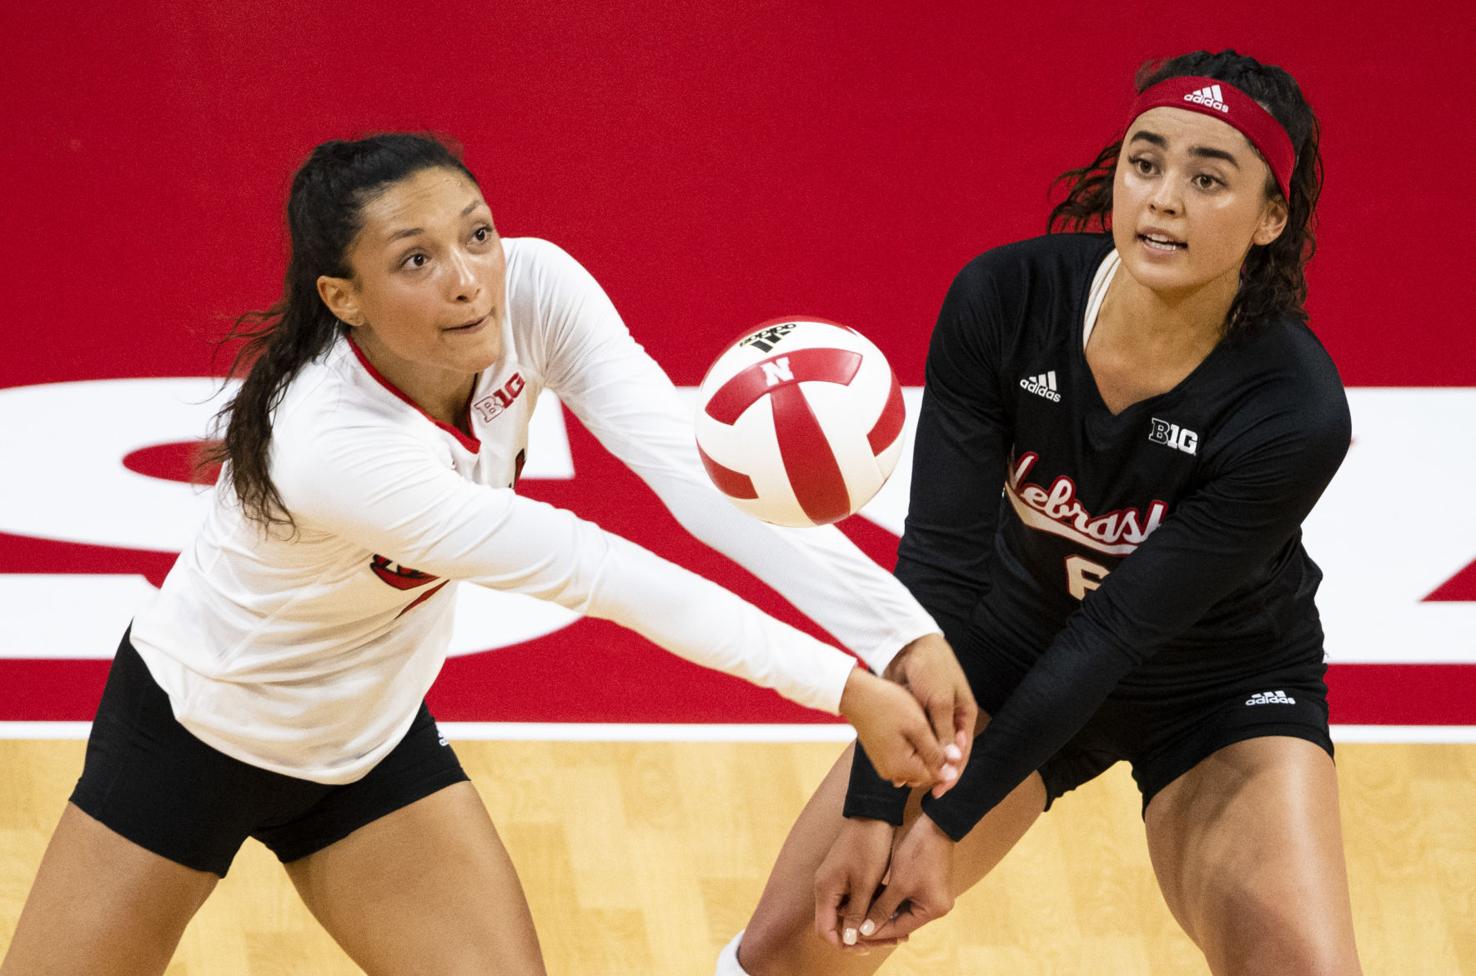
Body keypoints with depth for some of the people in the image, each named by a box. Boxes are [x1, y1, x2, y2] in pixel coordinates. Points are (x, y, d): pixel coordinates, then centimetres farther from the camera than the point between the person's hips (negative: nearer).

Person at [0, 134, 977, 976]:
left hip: (372, 738, 5)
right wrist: (841, 687, -40)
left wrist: (899, 629, -43)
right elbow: (593, 572, -38)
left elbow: (695, 464, -32)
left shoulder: (532, 289, -23)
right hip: (196, 731, -5)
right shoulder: (328, 447, -38)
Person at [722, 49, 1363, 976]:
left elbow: (1118, 628, -27)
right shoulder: (1004, 300, -23)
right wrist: (873, 806, -25)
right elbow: (939, 562, -21)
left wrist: (951, 821, -24)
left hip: (1222, 695, -2)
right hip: (1014, 648, 2)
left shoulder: (1296, 412, -30)